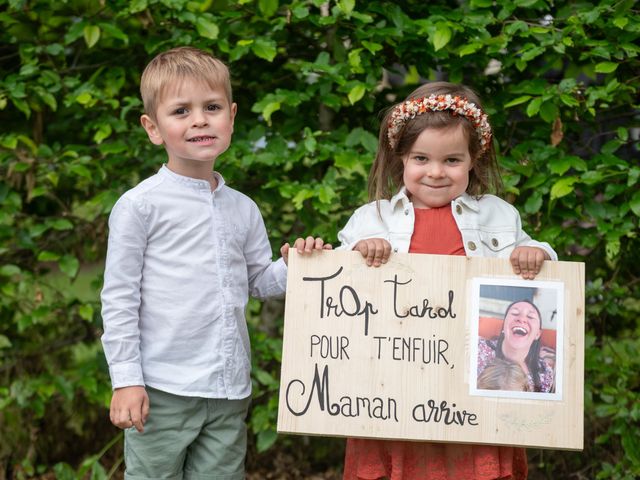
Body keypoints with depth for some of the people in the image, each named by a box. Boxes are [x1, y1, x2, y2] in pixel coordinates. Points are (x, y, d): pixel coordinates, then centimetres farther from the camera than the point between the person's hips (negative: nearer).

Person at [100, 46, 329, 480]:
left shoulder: (244, 209, 10)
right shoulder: (140, 205, -6)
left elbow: (260, 281, 18)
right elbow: (119, 297, -5)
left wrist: (294, 267, -3)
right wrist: (126, 379, -9)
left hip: (230, 392, 5)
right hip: (162, 390, -5)